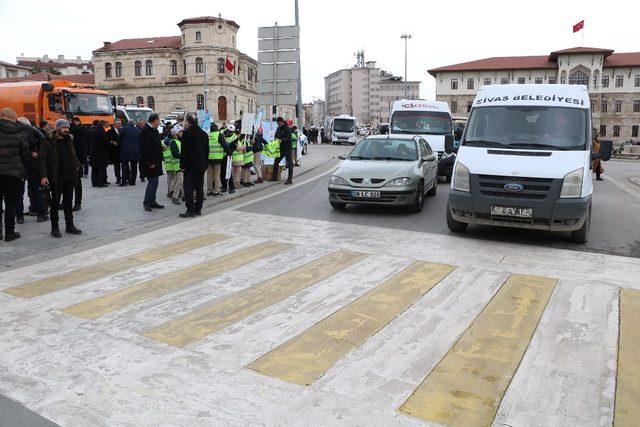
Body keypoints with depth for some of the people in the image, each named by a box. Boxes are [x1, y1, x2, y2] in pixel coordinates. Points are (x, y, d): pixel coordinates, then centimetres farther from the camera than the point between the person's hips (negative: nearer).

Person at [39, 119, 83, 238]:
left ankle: (70, 226, 19)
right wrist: (44, 176, -17)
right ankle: (54, 227, 11)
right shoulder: (49, 142, -6)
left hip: (70, 176, 5)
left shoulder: (69, 140, 11)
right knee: (55, 202, 3)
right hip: (56, 177, -5)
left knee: (68, 201, 11)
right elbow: (43, 160, -9)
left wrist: (78, 166, 4)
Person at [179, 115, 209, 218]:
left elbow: (184, 151, -13)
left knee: (189, 188, -4)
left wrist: (182, 165, -7)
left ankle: (190, 210, -7)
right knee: (199, 188, 10)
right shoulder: (204, 133, 10)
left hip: (190, 165, -7)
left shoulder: (187, 133, -10)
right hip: (201, 165, 7)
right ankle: (198, 209, 15)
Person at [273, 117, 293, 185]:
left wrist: (281, 140, -31)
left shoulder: (287, 129, -12)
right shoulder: (278, 128, 11)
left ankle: (289, 179, -2)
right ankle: (274, 177, 25)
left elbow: (288, 138, -21)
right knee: (276, 162, 13)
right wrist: (276, 139, -2)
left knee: (289, 164, -3)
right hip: (280, 149, 8)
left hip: (287, 149, -8)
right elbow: (276, 136, 20)